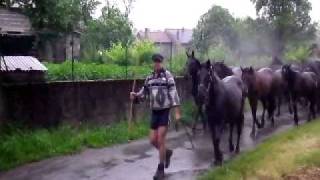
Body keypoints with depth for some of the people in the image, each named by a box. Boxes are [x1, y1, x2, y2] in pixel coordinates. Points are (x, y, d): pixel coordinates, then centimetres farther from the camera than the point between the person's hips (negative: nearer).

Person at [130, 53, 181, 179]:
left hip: (165, 111, -5)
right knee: (153, 140, 7)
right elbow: (143, 93, 14)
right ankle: (167, 152, 38)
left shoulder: (167, 75, -8)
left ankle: (160, 169, 10)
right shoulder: (149, 78, 9)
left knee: (160, 140, -4)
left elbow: (173, 94, -12)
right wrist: (135, 95, -8)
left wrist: (177, 112, -16)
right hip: (154, 112, 6)